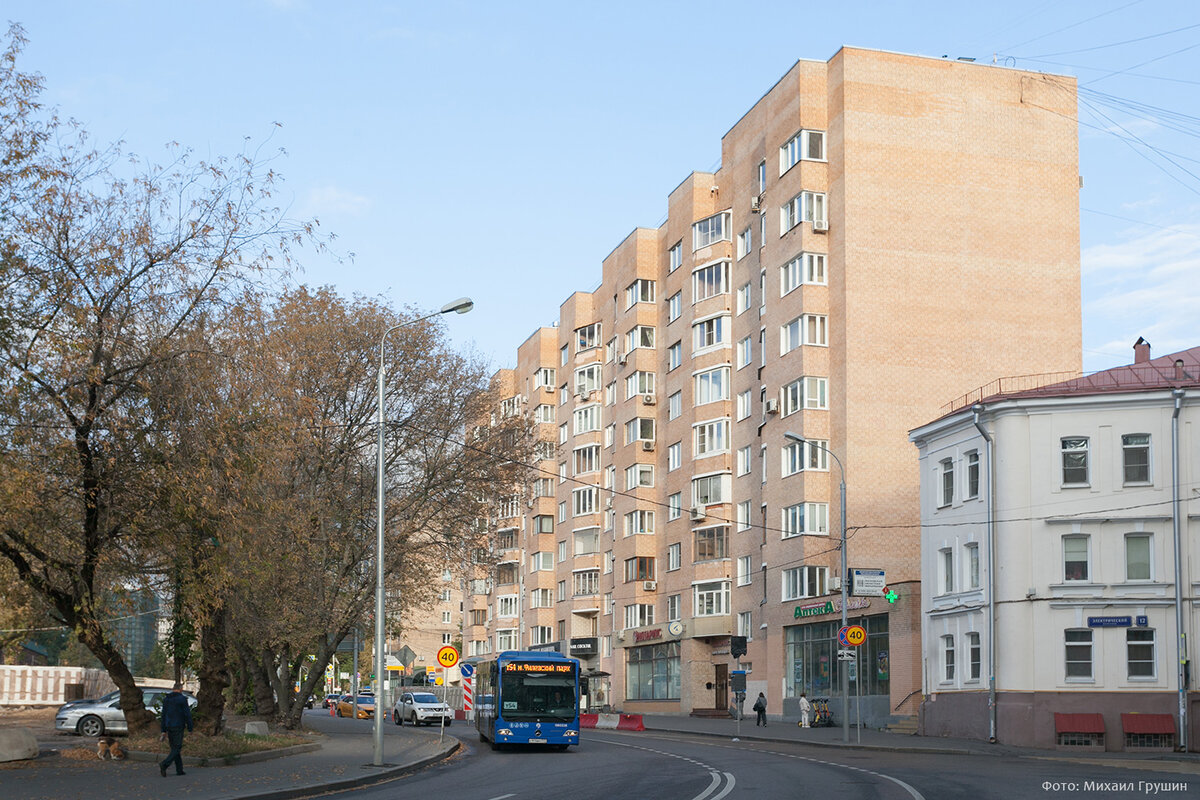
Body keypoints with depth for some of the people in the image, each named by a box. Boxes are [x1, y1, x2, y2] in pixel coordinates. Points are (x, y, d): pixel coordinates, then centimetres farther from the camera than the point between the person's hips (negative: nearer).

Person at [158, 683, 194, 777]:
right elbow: (187, 714, -10)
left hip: (169, 726, 6)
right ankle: (164, 764, -23)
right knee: (177, 748, -4)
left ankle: (179, 770, 11)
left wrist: (164, 731, 12)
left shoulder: (166, 699, 9)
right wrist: (190, 728, -1)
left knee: (174, 748, 12)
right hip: (178, 726, -6)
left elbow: (163, 715, 10)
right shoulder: (182, 699, -8)